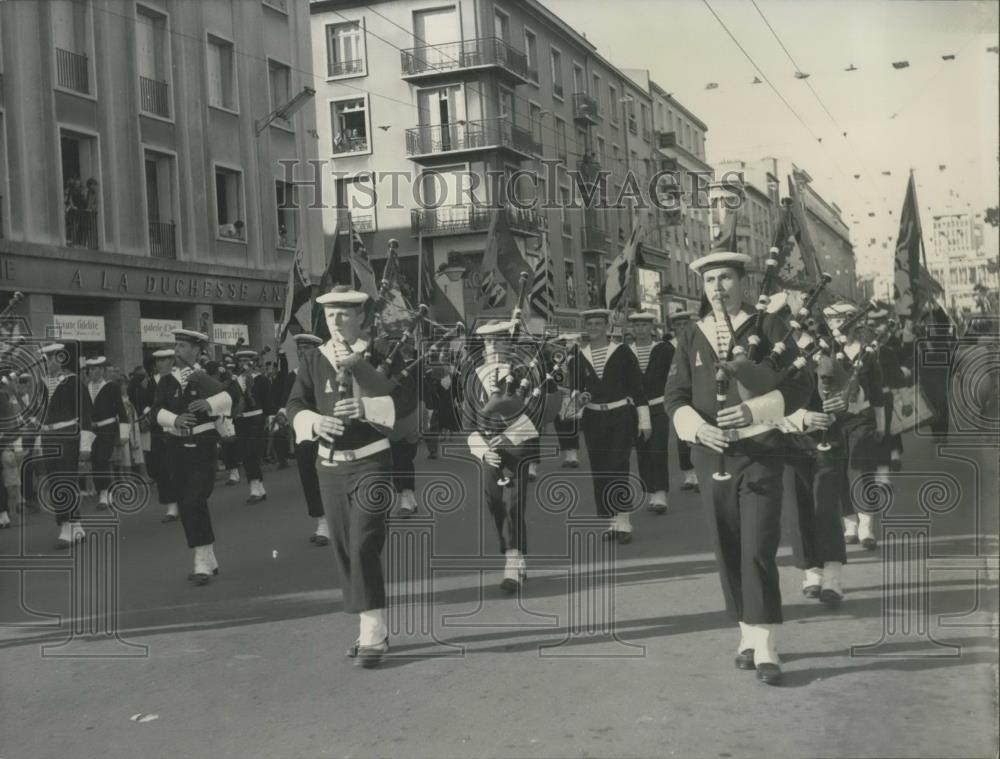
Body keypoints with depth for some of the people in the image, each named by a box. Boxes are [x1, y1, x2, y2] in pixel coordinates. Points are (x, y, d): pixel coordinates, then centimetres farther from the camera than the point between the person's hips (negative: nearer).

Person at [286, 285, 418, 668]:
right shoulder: (313, 360, 7)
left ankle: (374, 633, -7)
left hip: (371, 461, -5)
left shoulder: (383, 354, -3)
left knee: (364, 545, -13)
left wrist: (368, 406, -27)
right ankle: (371, 628, 21)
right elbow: (295, 405, 2)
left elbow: (407, 396, -12)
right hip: (331, 464, 5)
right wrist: (314, 421, -20)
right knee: (343, 550, 9)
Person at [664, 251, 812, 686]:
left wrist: (755, 409, -21)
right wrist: (697, 426, -16)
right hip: (711, 457, 4)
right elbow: (675, 396, 5)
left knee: (758, 550, -10)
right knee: (728, 552, 10)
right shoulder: (691, 339, 10)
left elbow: (798, 385, -5)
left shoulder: (768, 327, 1)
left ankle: (765, 648, -5)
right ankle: (748, 634, 24)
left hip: (759, 454, -4)